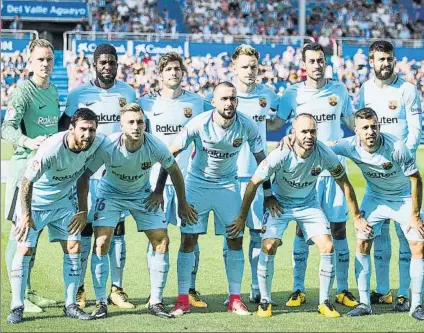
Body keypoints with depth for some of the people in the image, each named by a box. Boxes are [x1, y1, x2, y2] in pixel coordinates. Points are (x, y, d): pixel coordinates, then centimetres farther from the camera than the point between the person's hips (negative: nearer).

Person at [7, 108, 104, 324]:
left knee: (73, 247, -1)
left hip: (64, 201, 5)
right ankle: (17, 308, -3)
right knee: (24, 249, -11)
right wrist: (26, 215, -19)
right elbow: (27, 181, -22)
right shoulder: (51, 149, -33)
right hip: (35, 201, -5)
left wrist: (83, 211, 2)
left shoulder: (96, 144, -17)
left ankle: (70, 305, 9)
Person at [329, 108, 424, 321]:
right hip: (375, 197, 3)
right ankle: (364, 303, 3)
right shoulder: (351, 146, -23)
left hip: (404, 197, -3)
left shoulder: (397, 148, -32)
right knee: (362, 243, -7)